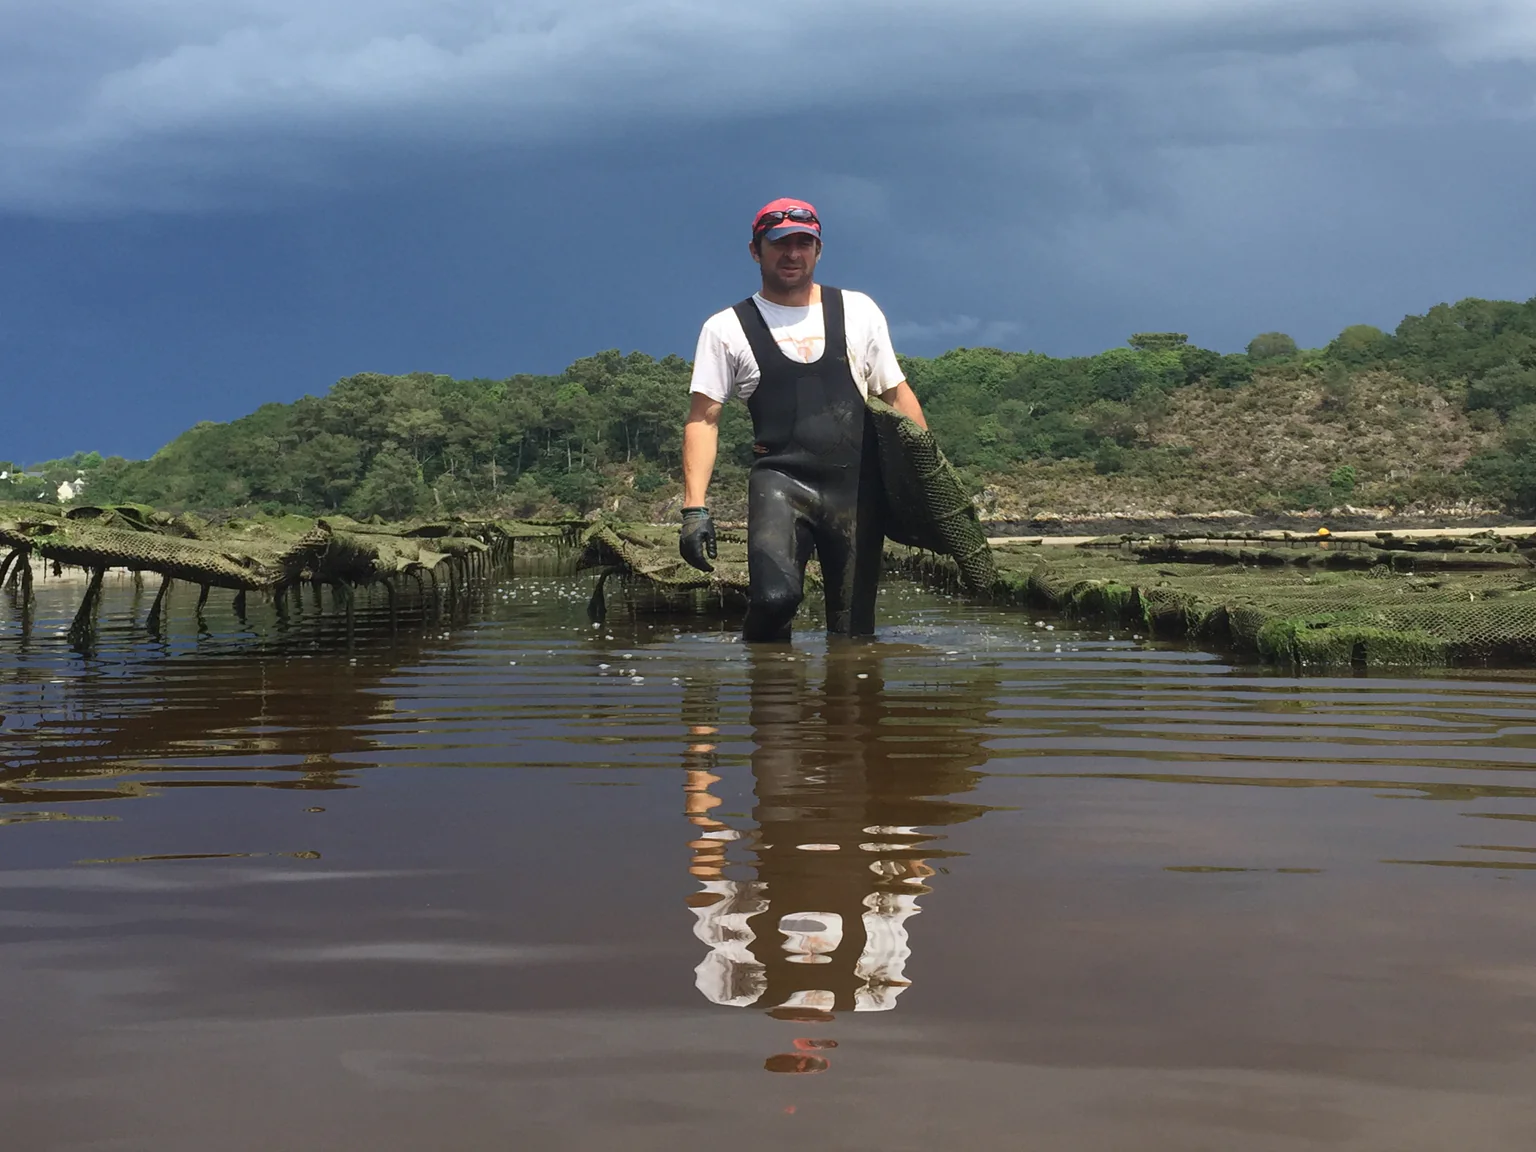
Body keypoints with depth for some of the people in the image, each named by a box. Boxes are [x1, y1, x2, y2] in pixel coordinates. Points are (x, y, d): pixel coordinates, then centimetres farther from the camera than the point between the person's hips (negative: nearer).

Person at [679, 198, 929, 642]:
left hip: (858, 485, 3)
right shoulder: (727, 329, 7)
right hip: (780, 480, -2)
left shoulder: (858, 311, 14)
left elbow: (898, 395, 18)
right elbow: (703, 420, 4)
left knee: (854, 630, 0)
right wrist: (694, 507, -6)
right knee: (775, 595, -25)